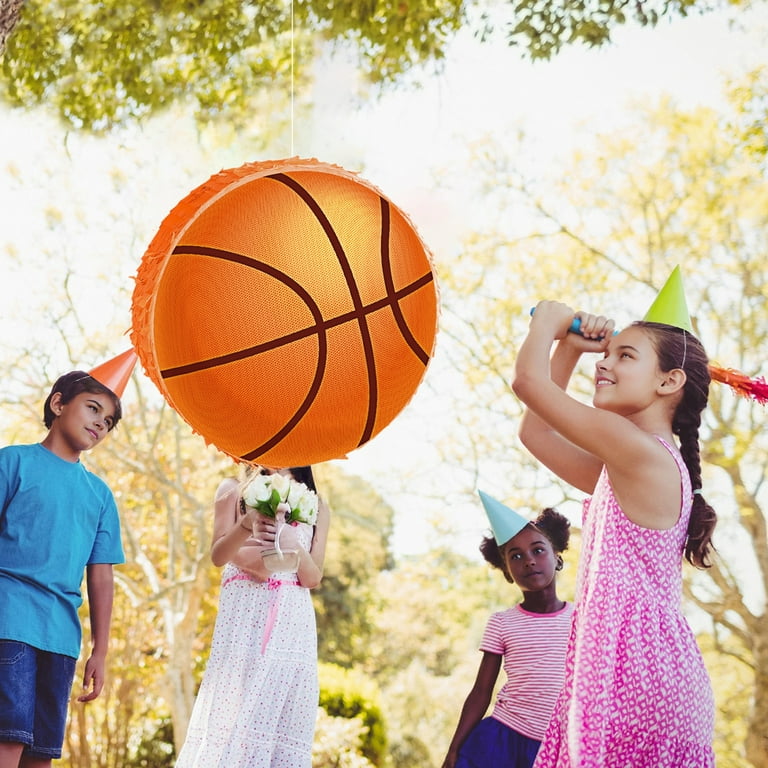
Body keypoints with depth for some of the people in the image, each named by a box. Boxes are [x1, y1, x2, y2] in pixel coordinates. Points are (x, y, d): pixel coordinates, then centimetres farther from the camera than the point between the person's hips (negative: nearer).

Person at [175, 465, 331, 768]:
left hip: (292, 621, 2)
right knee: (232, 711, -9)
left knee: (284, 718, -5)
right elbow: (218, 555, 0)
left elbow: (313, 578, 7)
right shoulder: (236, 490, 11)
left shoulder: (317, 508, 15)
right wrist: (246, 524, -19)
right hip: (243, 615, -2)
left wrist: (294, 545, -13)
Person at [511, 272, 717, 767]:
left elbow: (529, 381, -10)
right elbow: (535, 433, 28)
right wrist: (569, 349, 24)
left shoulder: (642, 451, -11)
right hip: (617, 675, 9)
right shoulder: (623, 470, 16)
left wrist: (549, 320, 8)